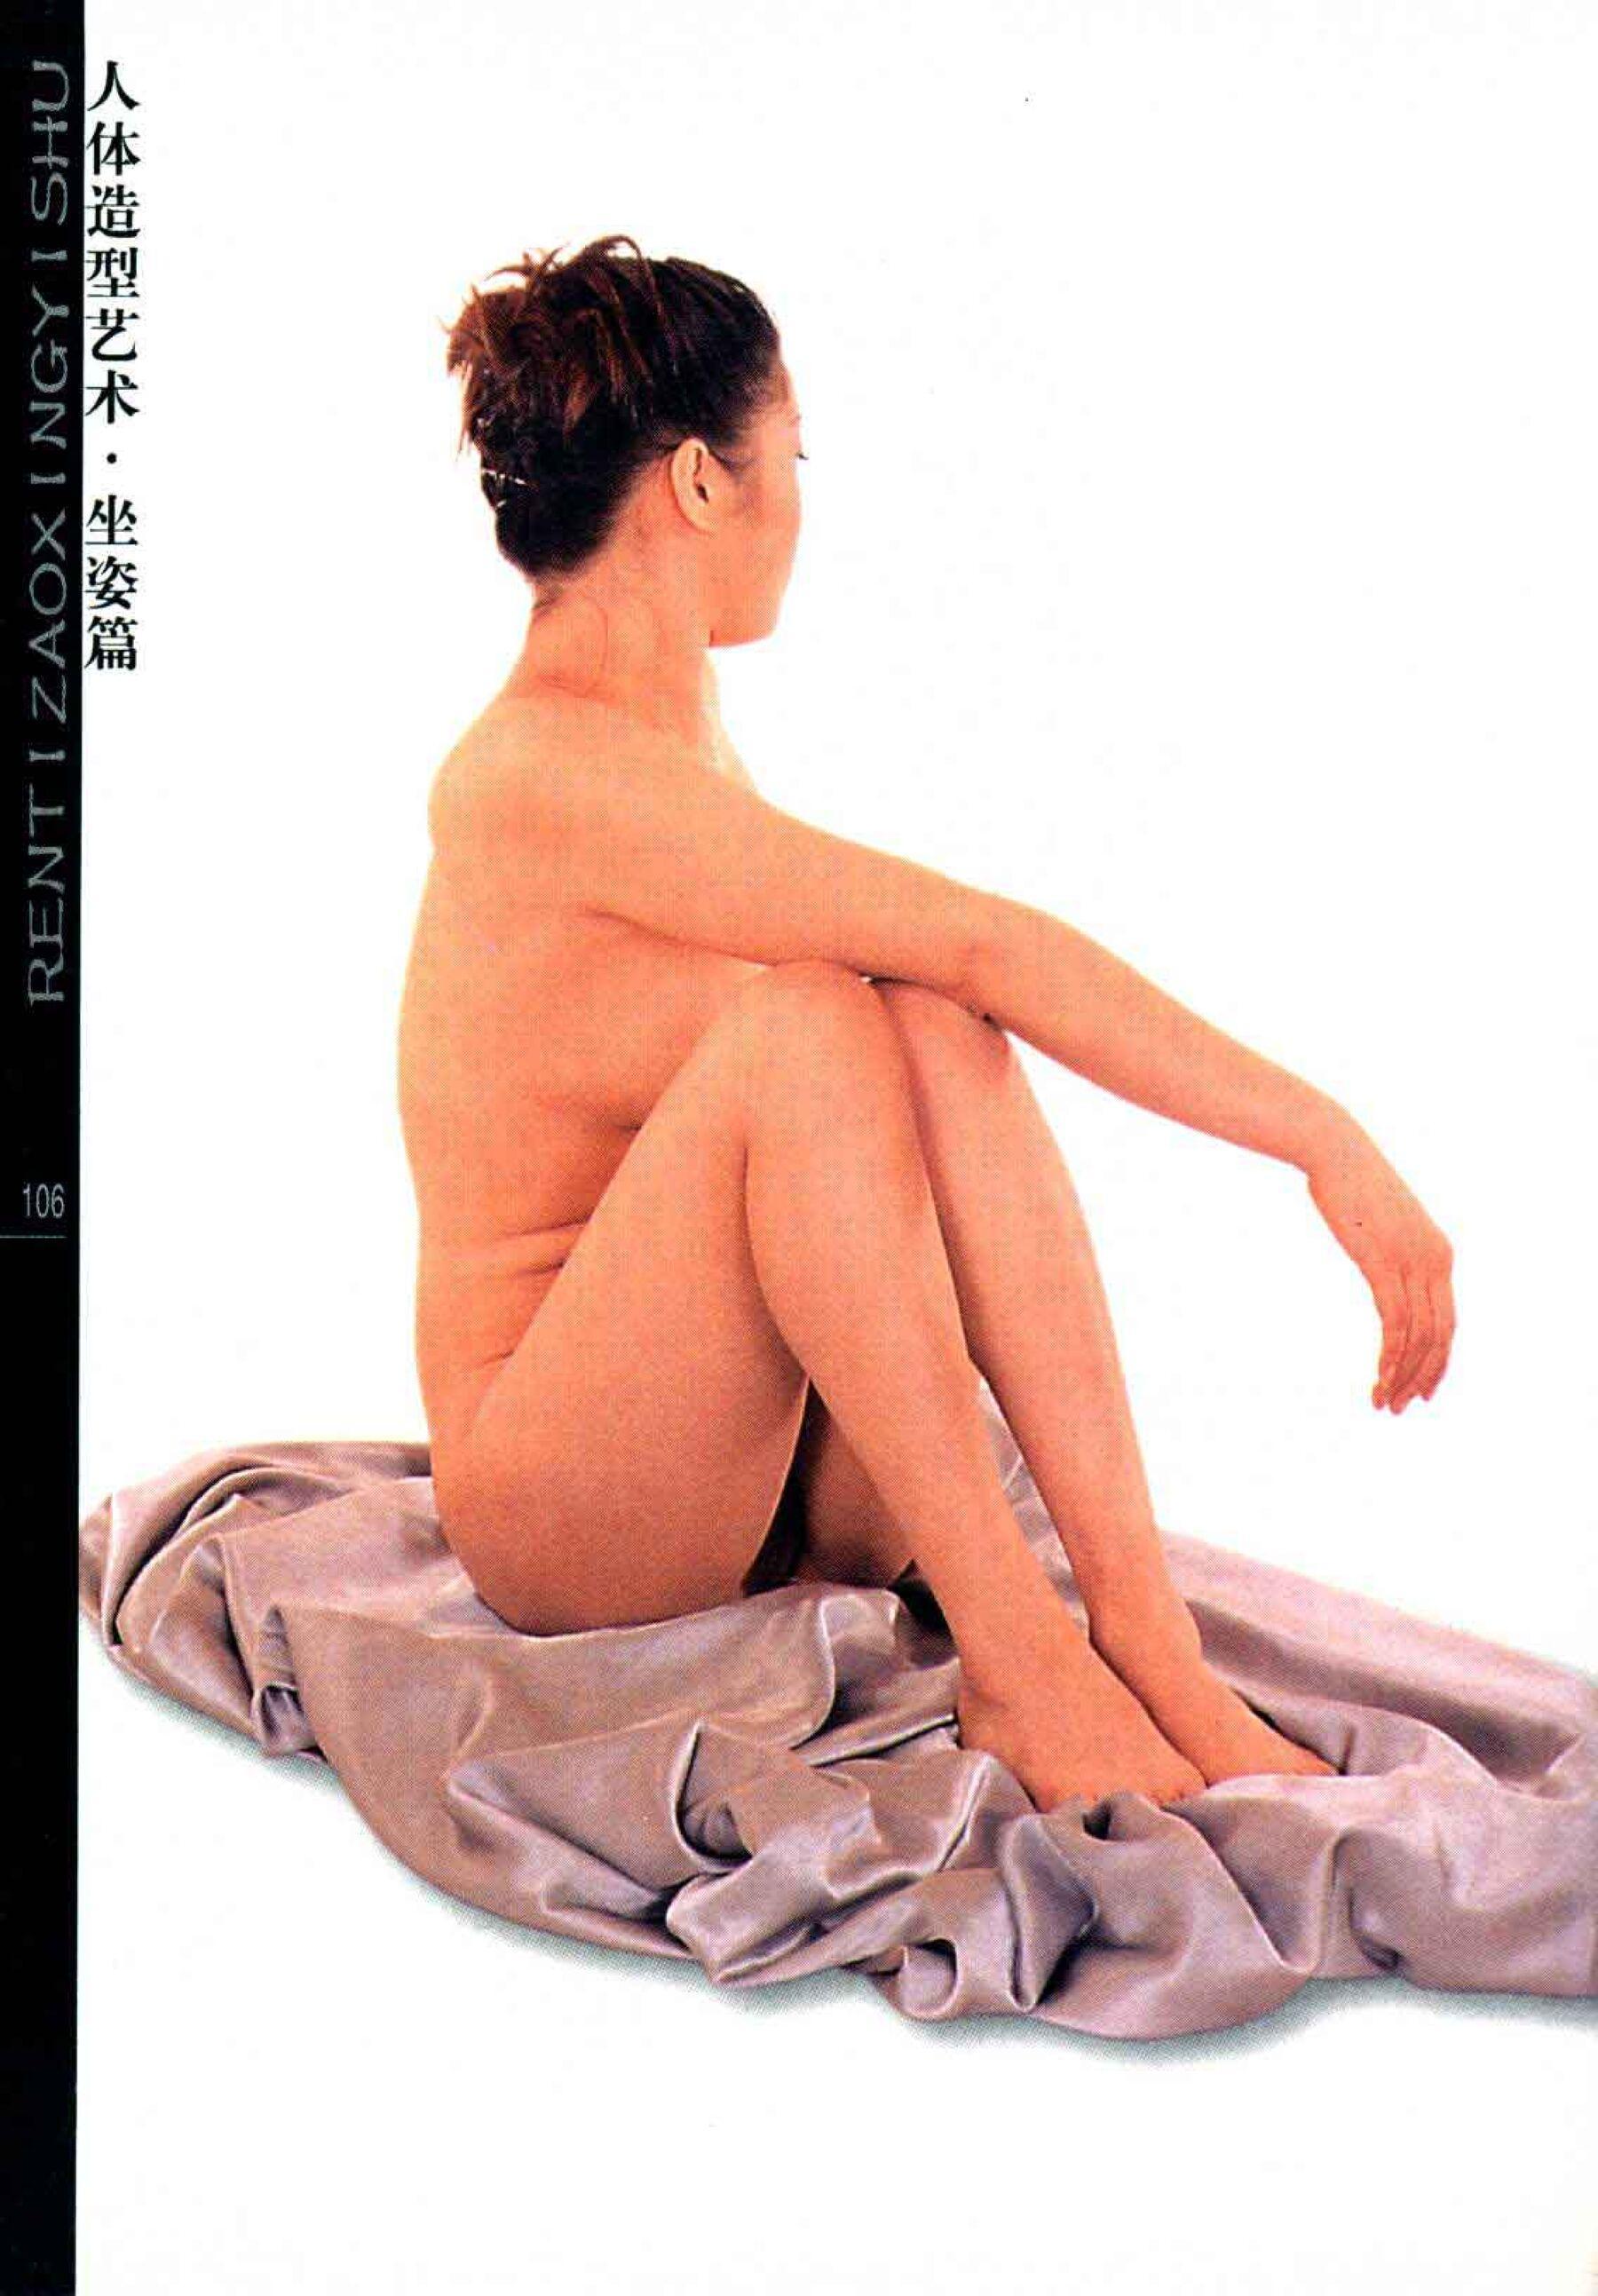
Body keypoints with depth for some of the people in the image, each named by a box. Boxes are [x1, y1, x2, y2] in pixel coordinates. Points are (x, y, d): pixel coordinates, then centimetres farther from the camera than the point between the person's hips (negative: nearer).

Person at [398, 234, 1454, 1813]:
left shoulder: (672, 746, 10)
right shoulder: (539, 771, -19)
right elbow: (988, 943, -25)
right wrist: (1328, 1142, -24)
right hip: (556, 1515, -7)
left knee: (930, 1027, -17)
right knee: (803, 1025, -29)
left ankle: (1146, 1638, -24)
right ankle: (1013, 1663, -25)